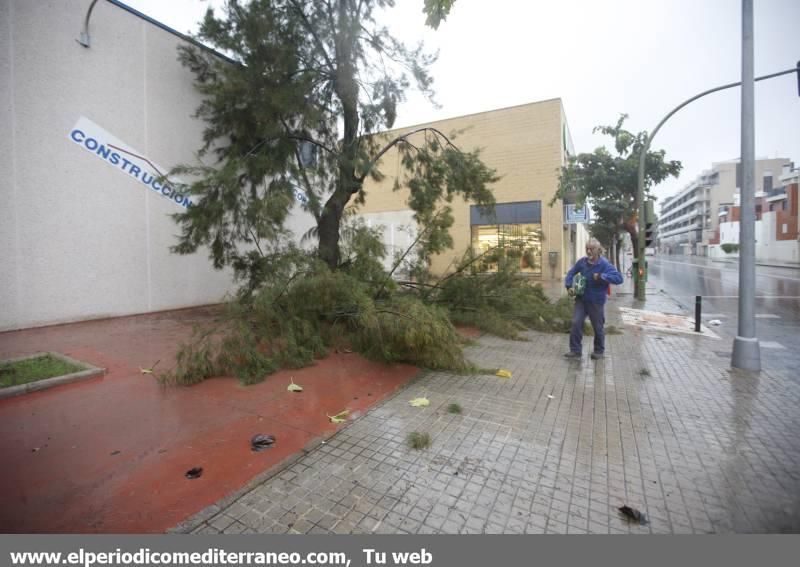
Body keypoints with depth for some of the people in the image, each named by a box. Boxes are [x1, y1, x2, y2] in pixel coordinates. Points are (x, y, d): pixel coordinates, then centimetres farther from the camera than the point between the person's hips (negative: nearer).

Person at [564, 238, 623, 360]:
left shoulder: (604, 264, -15)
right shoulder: (582, 261, -2)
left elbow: (619, 278, -24)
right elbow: (571, 273, 11)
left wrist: (601, 276, -34)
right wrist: (569, 286, -4)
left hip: (596, 302, -3)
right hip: (581, 299, 3)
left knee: (598, 327, 11)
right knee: (576, 323, -5)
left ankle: (599, 351, 31)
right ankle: (575, 350, 5)